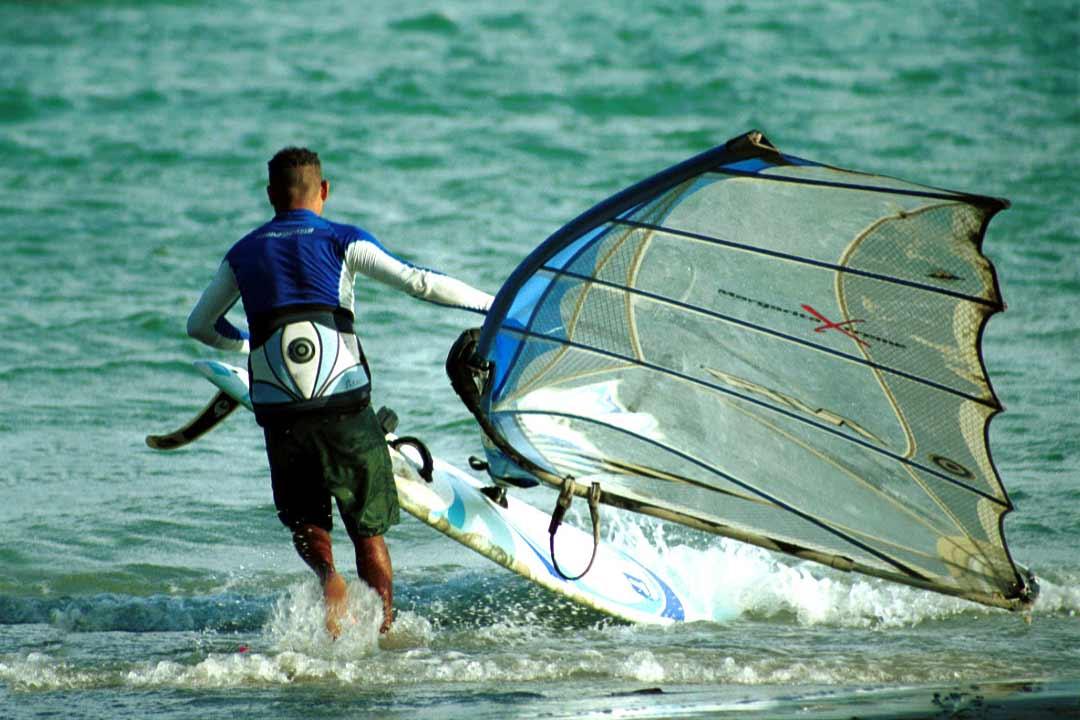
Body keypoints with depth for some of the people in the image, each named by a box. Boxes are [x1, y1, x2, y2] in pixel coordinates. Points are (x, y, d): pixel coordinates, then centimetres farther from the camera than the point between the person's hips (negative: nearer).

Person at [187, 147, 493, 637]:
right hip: (344, 405, -2)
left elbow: (200, 326, 25)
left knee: (305, 521, 17)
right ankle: (384, 632, 7)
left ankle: (327, 576, -13)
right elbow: (418, 282, -5)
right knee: (369, 528, 10)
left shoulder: (244, 253, 14)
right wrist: (494, 304, 3)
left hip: (278, 410, 2)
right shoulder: (342, 241, 4)